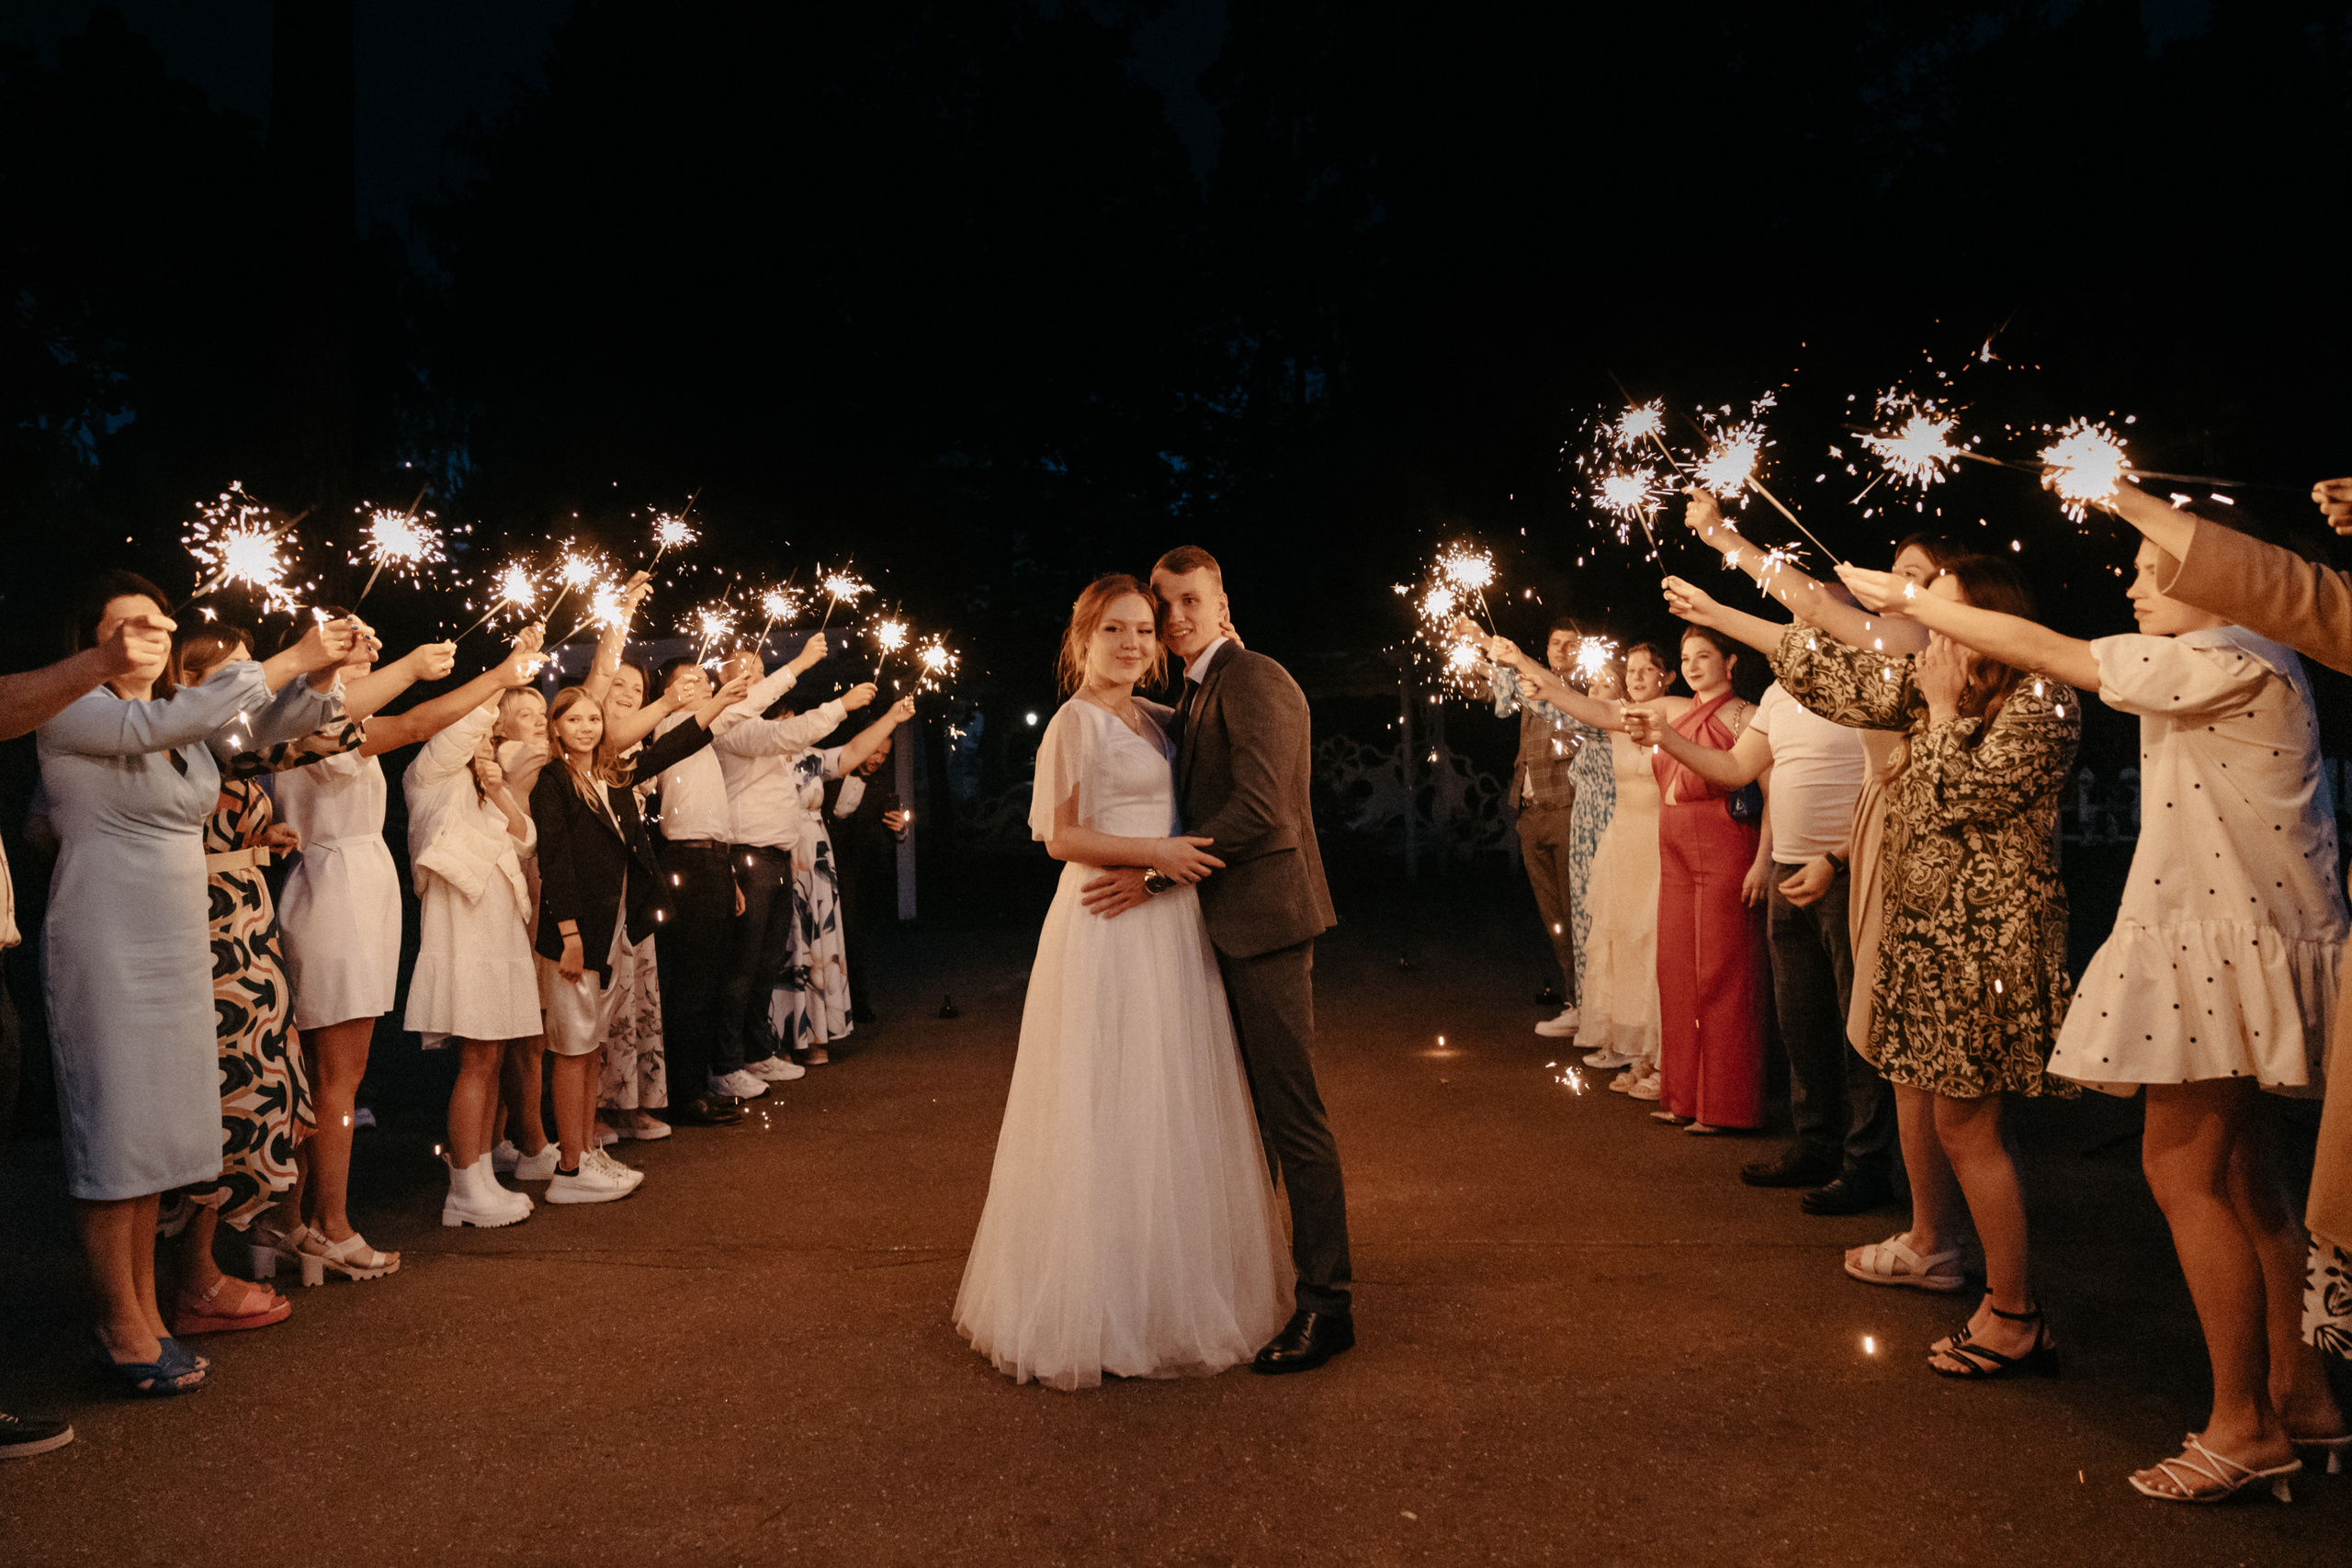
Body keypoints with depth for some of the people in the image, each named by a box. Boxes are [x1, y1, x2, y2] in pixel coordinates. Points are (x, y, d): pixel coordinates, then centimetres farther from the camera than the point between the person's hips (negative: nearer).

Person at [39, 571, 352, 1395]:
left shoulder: (186, 713, 13)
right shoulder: (70, 713, -9)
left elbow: (271, 722, 6)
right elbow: (160, 726, -25)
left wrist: (322, 671, -16)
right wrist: (289, 659, -26)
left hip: (176, 947, 7)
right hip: (105, 947, -7)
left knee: (155, 1133, 11)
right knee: (113, 1134, -2)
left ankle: (144, 1311, 19)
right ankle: (119, 1327, 8)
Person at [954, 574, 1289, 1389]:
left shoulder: (1156, 720, 14)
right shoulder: (1078, 722, -9)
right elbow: (1062, 837, -13)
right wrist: (1154, 853, -18)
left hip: (1167, 926, 8)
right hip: (1108, 931, -8)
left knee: (1170, 1115, 14)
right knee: (1108, 1115, -1)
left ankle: (1165, 1289, 27)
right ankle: (1096, 1309, 11)